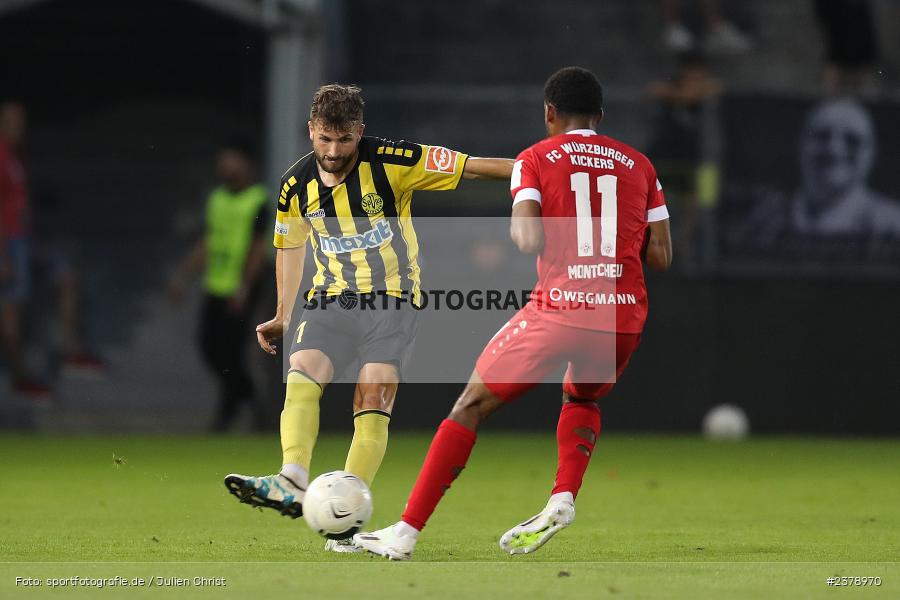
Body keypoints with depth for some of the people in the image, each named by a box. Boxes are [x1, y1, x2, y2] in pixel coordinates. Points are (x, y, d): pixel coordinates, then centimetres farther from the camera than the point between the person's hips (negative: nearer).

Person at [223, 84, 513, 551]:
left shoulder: (392, 163, -12)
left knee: (372, 404, -16)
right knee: (301, 376, -23)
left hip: (392, 299, -3)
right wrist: (282, 316, 21)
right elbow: (290, 245, 18)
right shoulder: (296, 185, 1)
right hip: (330, 298, 3)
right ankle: (292, 483, -39)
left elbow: (473, 167, -8)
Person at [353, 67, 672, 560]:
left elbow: (528, 240, -10)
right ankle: (563, 499, 8)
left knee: (472, 405, 7)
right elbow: (661, 256, 10)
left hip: (559, 310, -4)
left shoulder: (535, 159, 4)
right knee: (581, 399, 33)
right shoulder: (639, 165, 13)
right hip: (624, 316, 4)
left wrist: (521, 228, 13)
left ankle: (406, 533, 3)